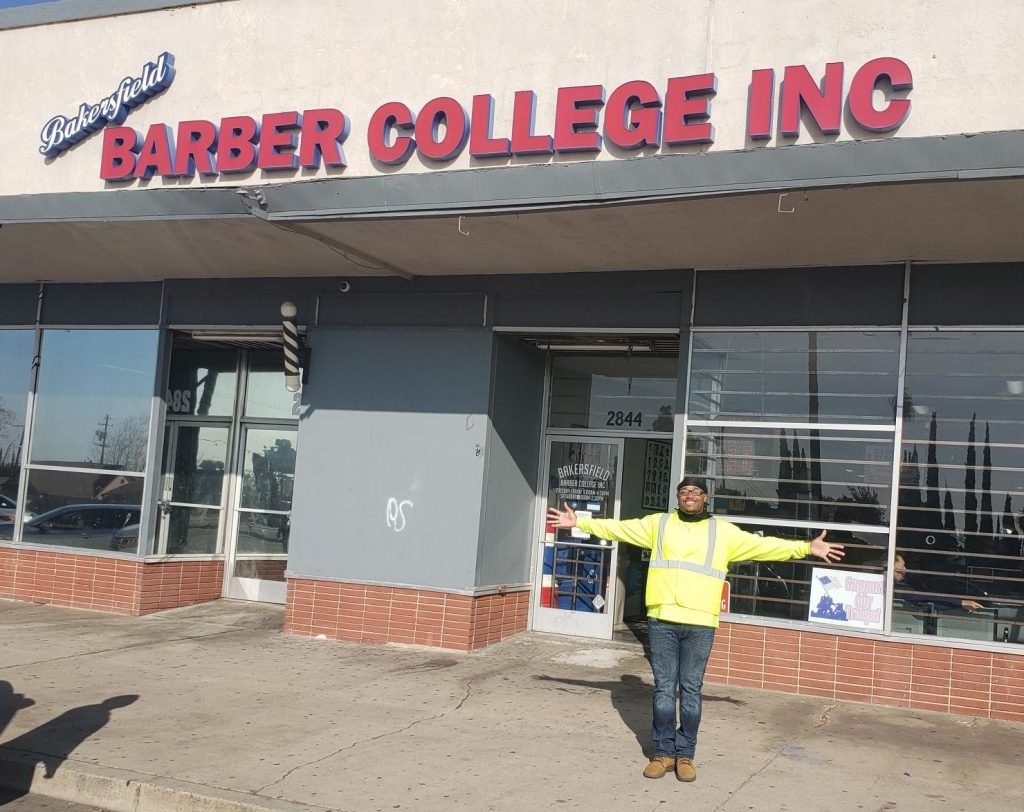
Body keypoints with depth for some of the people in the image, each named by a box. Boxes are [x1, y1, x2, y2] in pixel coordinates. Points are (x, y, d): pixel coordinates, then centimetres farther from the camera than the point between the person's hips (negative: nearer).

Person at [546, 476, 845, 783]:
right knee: (664, 688, 5)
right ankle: (663, 752, 14)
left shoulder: (723, 532, 8)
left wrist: (806, 548, 4)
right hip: (662, 620, 1)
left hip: (700, 623, -1)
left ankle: (685, 754, 15)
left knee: (691, 690, 5)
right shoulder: (658, 523, 10)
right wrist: (579, 523, 9)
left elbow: (763, 545, 8)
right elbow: (617, 528, 12)